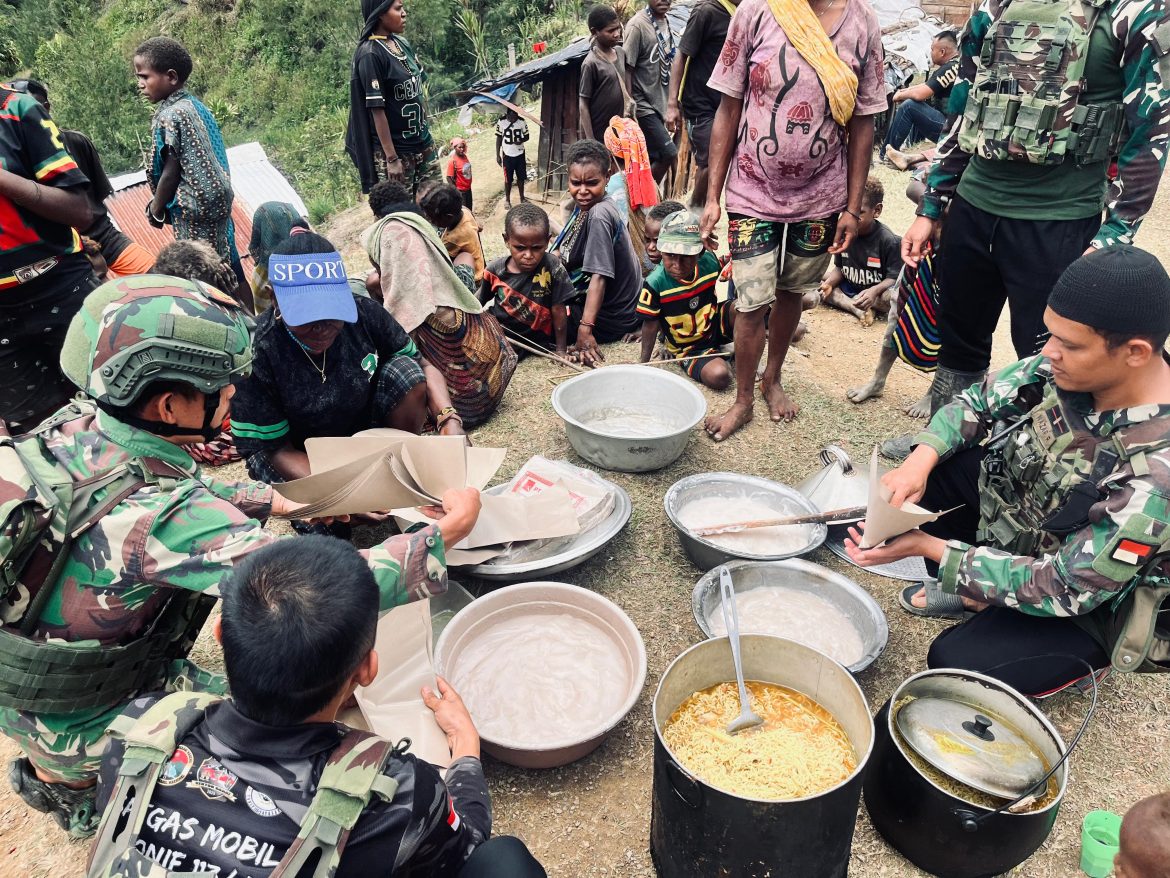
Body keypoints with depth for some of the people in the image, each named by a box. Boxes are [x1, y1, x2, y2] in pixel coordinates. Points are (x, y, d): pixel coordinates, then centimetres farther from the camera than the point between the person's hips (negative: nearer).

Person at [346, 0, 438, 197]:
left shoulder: (402, 43, 7)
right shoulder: (370, 55, -16)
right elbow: (376, 109, -18)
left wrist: (425, 131, 16)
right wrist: (391, 158, -21)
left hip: (424, 142, 8)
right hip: (397, 150, -8)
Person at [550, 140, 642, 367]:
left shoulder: (599, 215, -27)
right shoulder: (584, 205, 1)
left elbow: (599, 277, -32)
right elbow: (562, 254, 14)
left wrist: (585, 329, -35)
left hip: (611, 318, -9)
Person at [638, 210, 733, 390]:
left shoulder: (709, 261, -15)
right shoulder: (655, 284, -26)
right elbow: (650, 325, -14)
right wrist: (644, 363, -7)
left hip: (715, 326, 4)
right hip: (689, 349, -4)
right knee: (719, 376, -31)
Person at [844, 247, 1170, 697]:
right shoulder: (1069, 364, -21)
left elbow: (1065, 590, -32)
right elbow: (980, 400, -6)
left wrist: (927, 547, -34)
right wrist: (919, 461, -26)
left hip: (1097, 603, -6)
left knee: (954, 662, -20)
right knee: (940, 459, -11)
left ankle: (1079, 656, 11)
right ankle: (973, 587, 9)